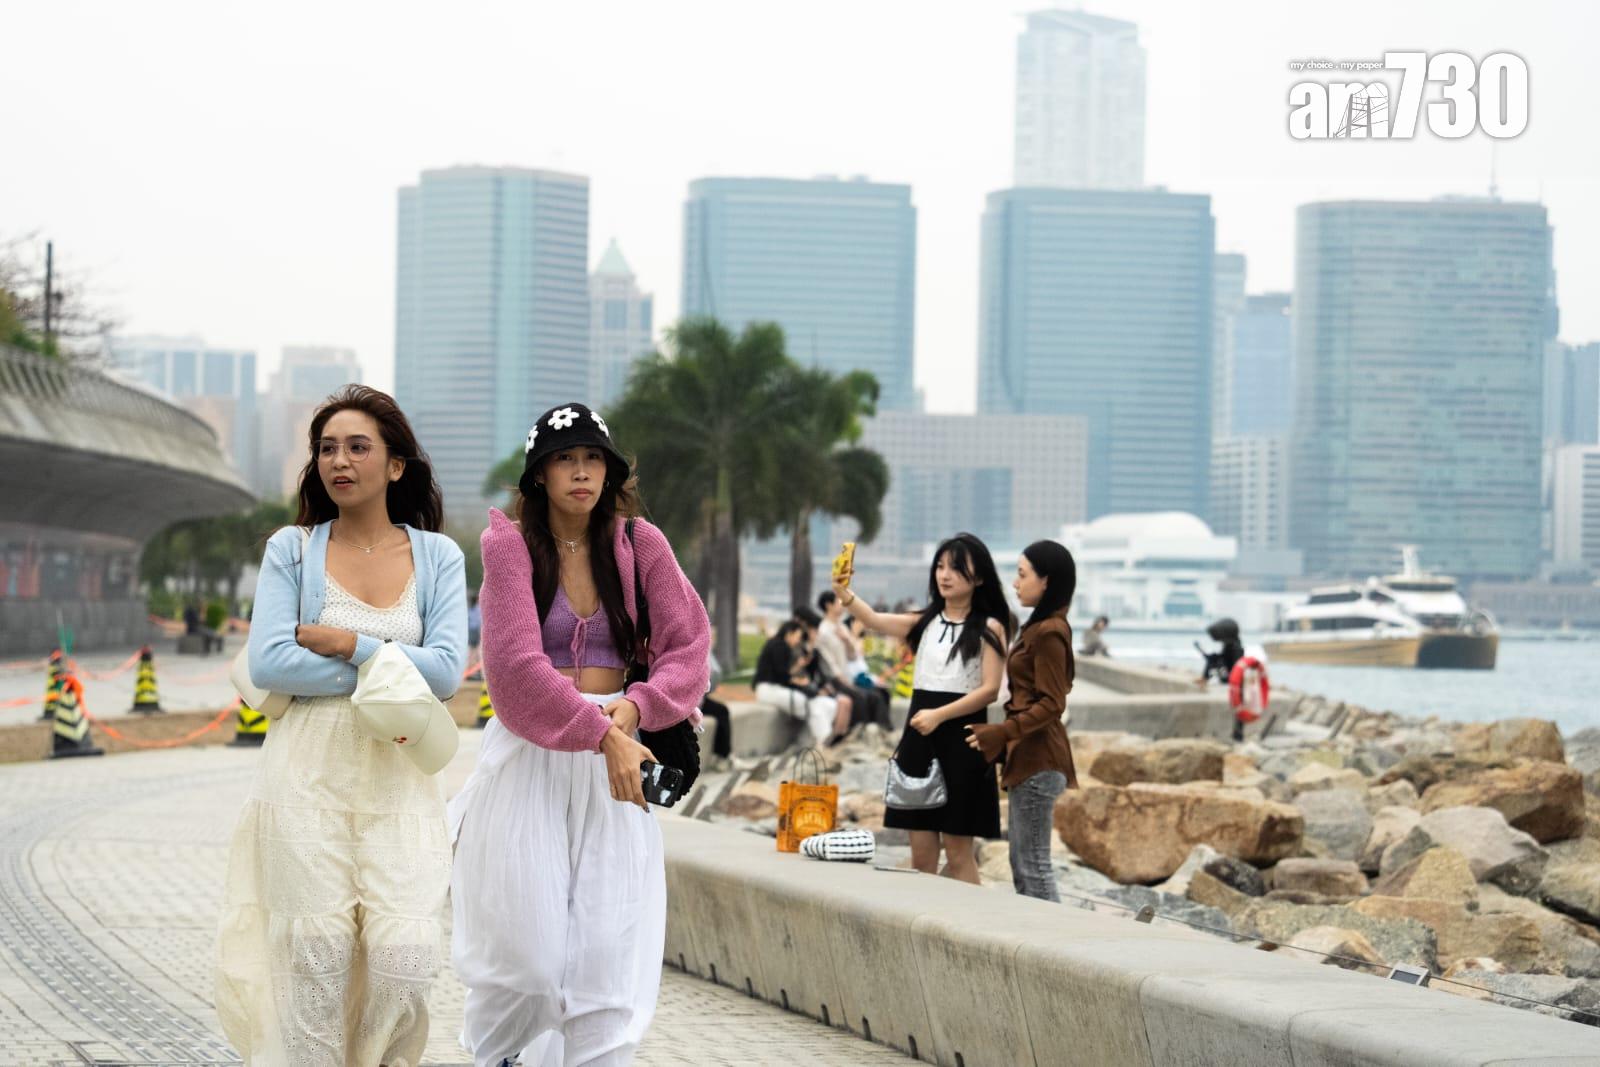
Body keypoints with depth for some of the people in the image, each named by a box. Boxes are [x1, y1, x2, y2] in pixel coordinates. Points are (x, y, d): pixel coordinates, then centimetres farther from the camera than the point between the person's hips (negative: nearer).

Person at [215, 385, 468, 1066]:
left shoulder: (437, 556, 9)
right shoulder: (293, 550, 6)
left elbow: (447, 671, -3)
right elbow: (267, 664, -7)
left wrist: (345, 643, -7)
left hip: (399, 774, 1)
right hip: (309, 768, -1)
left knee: (405, 954, -10)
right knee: (317, 957, -6)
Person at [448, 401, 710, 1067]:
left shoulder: (638, 542, 5)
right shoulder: (509, 542, -4)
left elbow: (688, 644, 3)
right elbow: (517, 663, -13)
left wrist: (635, 707, -15)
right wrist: (603, 736, -18)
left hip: (614, 753, 3)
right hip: (529, 756, -3)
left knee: (610, 951, -5)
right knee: (529, 950, -4)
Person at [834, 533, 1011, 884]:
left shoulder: (989, 628, -3)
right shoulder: (926, 622, 10)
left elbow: (990, 690, -11)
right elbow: (876, 621, -6)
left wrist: (939, 715, -21)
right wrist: (844, 595, -25)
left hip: (961, 739, -5)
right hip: (919, 738, 5)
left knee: (958, 853, -2)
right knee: (921, 854, 6)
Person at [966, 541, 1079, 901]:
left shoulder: (1048, 633, -14)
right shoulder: (1039, 628, 15)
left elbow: (1051, 706, -18)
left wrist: (999, 734, -20)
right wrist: (1002, 738, 18)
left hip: (1037, 761, -10)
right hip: (1030, 757, 10)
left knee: (1034, 865, -8)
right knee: (1022, 863, 13)